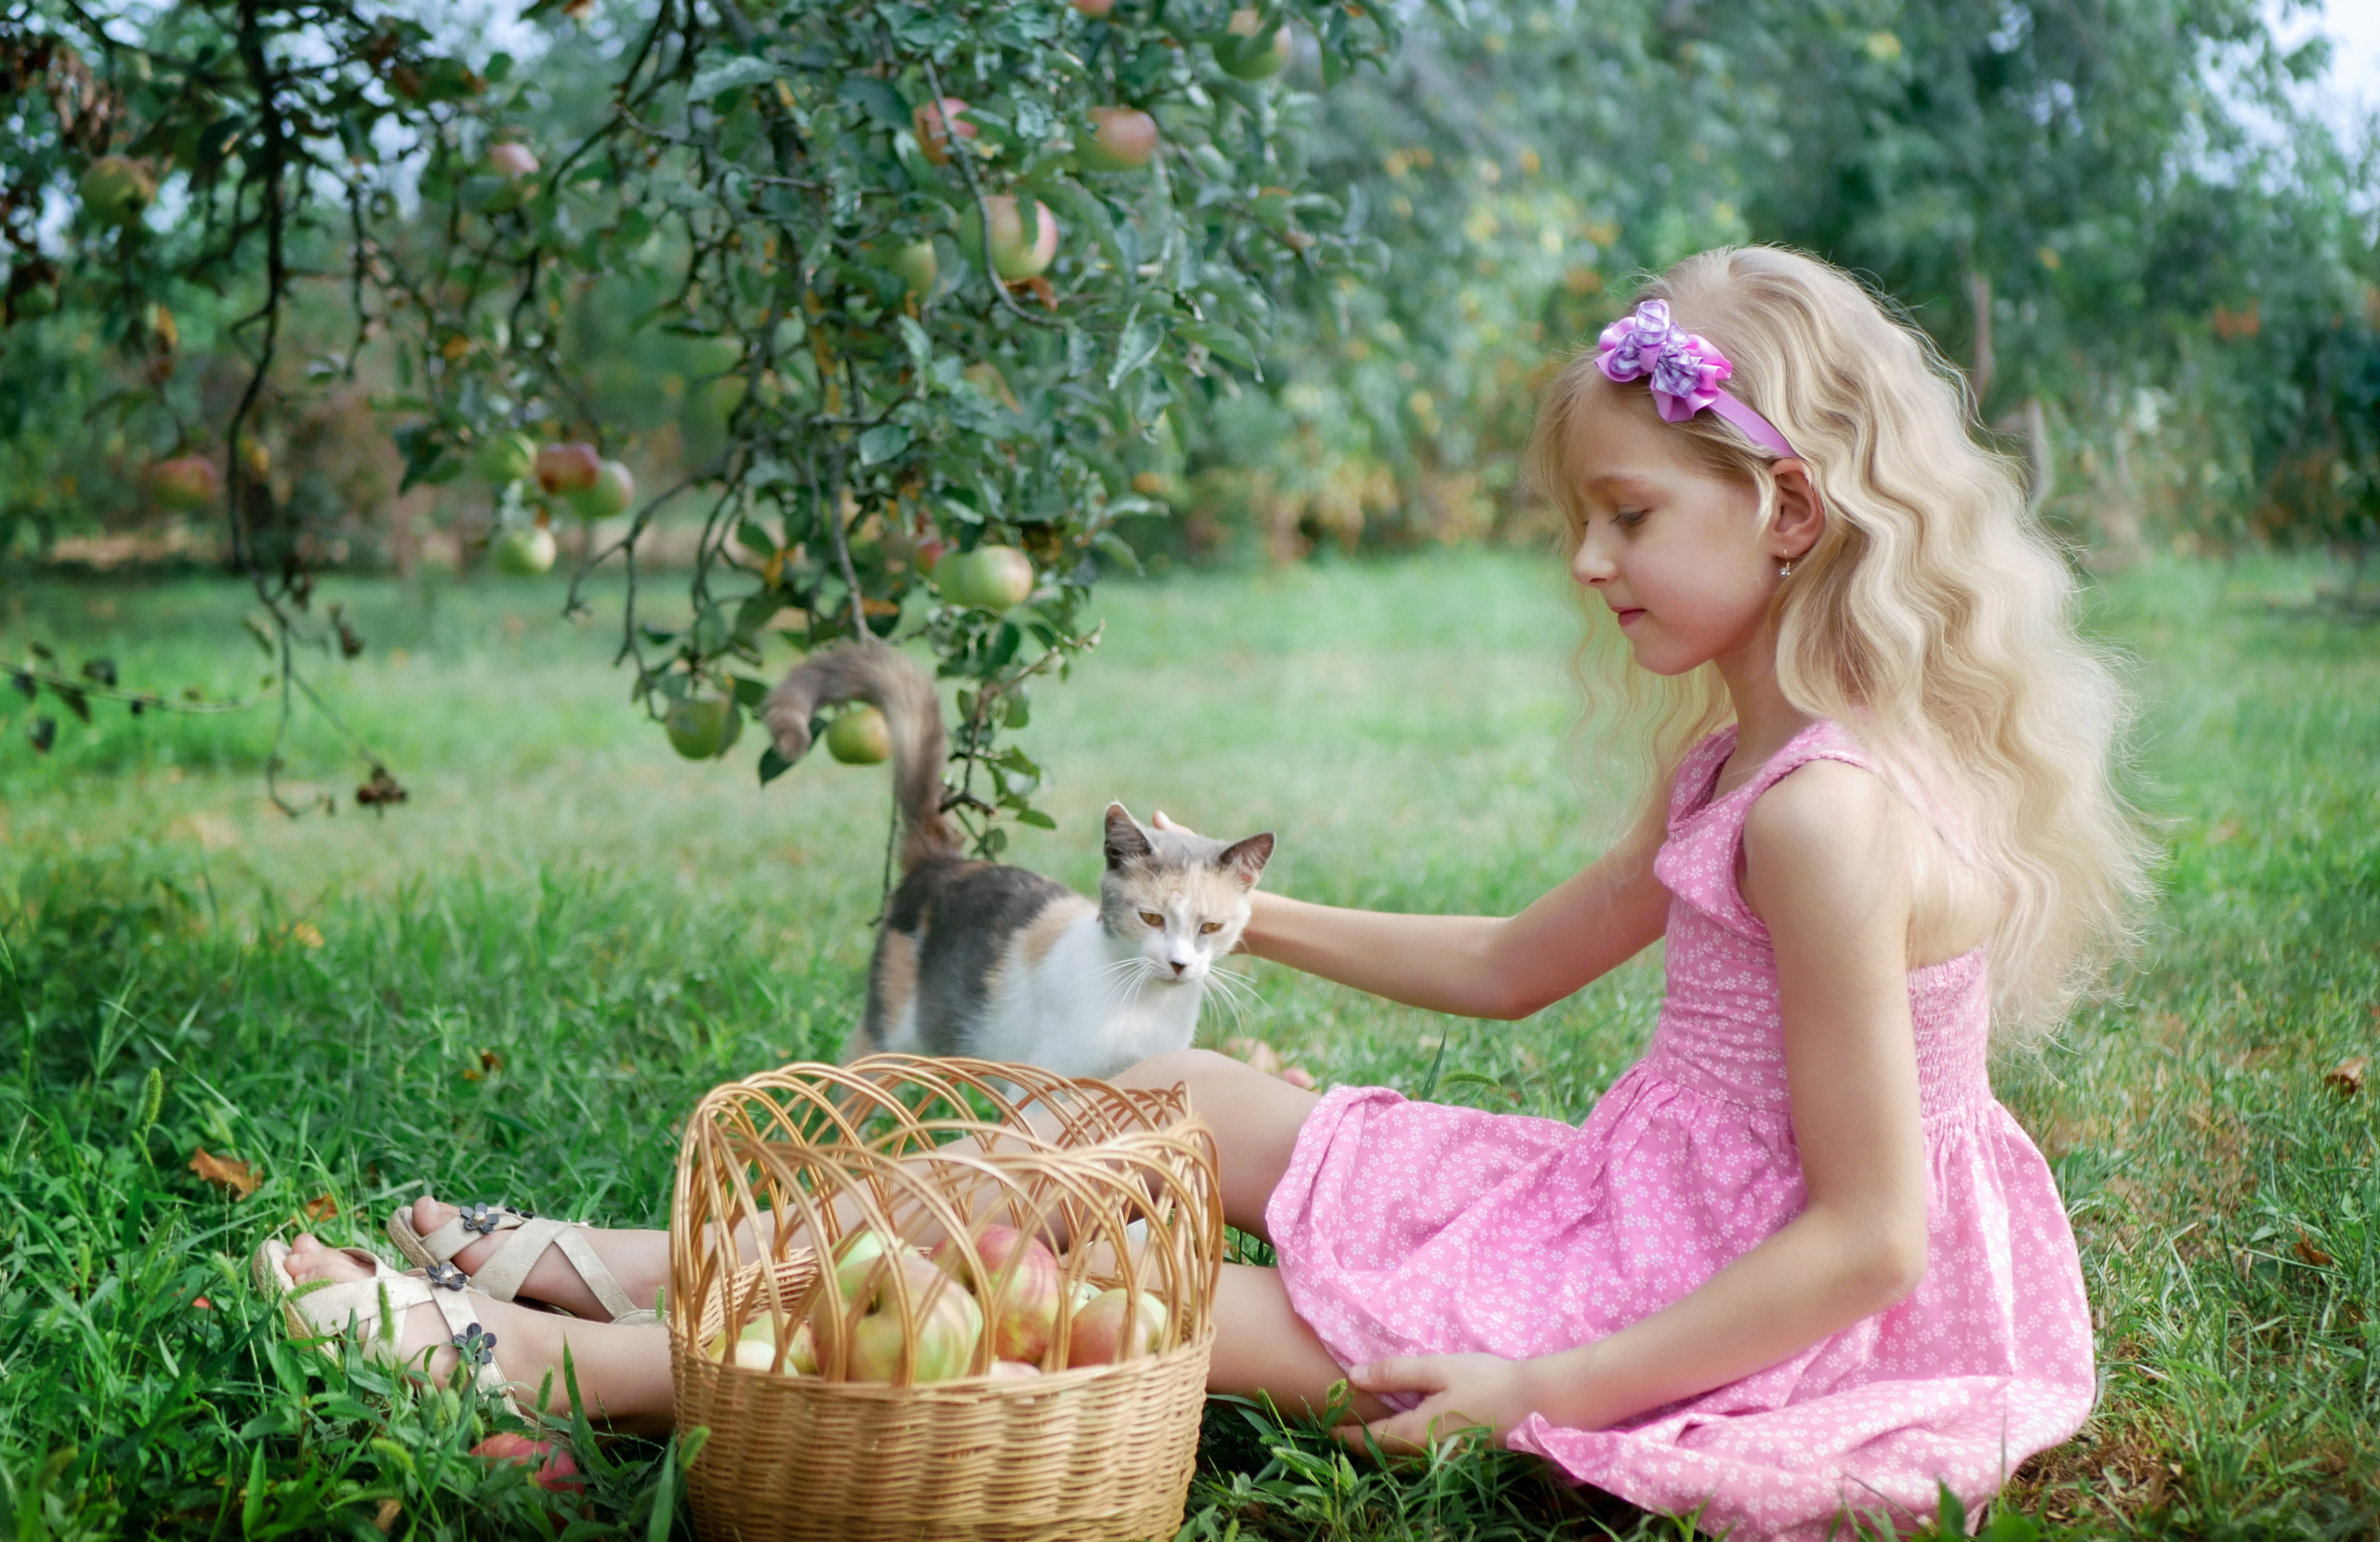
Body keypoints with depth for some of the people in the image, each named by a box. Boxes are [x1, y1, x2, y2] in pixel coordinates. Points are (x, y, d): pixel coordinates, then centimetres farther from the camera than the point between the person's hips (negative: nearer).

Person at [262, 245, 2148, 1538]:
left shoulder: (1832, 813, -24)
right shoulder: (1730, 767, 7)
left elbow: (1872, 1241, -25)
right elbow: (1513, 962, 22)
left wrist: (1540, 1389, -23)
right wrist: (1259, 921, 20)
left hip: (1752, 1319, -9)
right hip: (1650, 1206, 9)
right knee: (1180, 1103, 5)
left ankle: (566, 1366, -1)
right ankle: (622, 1269, 10)